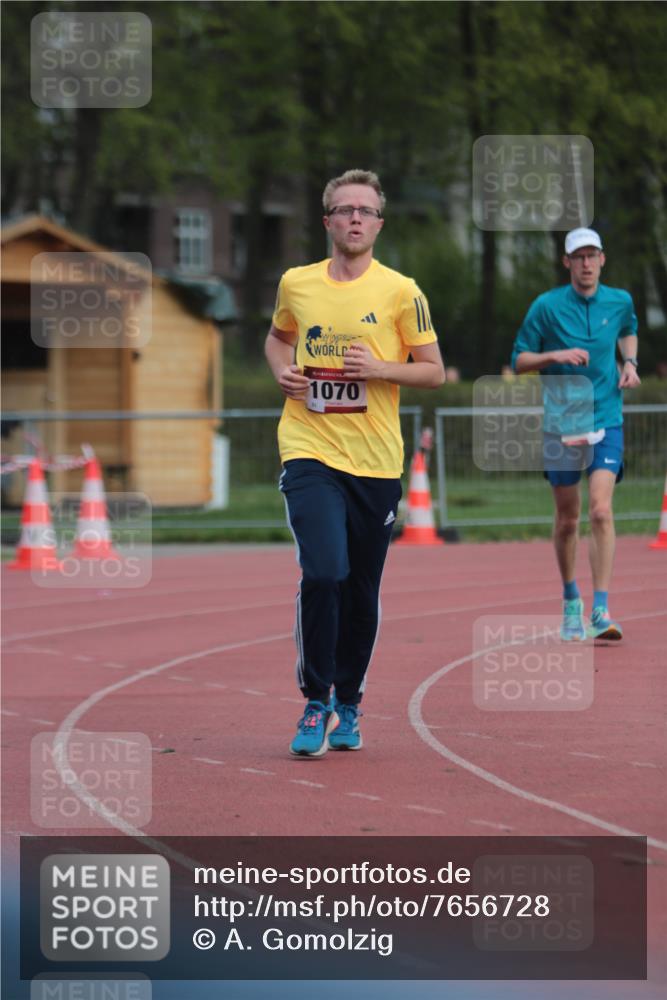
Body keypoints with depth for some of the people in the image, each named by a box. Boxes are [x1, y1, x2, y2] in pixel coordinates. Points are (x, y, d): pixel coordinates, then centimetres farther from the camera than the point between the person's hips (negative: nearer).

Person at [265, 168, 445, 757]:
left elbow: (434, 371, 3)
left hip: (376, 460, 0)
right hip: (310, 451, 0)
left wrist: (380, 368, -13)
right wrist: (282, 371, 5)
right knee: (323, 574, -17)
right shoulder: (296, 284, 6)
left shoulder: (400, 292, 0)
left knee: (362, 592, 6)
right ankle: (316, 704, -5)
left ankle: (347, 706, 24)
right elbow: (278, 337, 26)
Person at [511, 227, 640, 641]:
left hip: (607, 420, 0)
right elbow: (519, 361, -1)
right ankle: (571, 600, 31)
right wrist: (556, 356, -18)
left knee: (601, 510, -17)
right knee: (567, 520, 9)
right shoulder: (547, 306, -5)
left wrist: (630, 363, 7)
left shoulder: (620, 301, 3)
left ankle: (602, 611, -19)